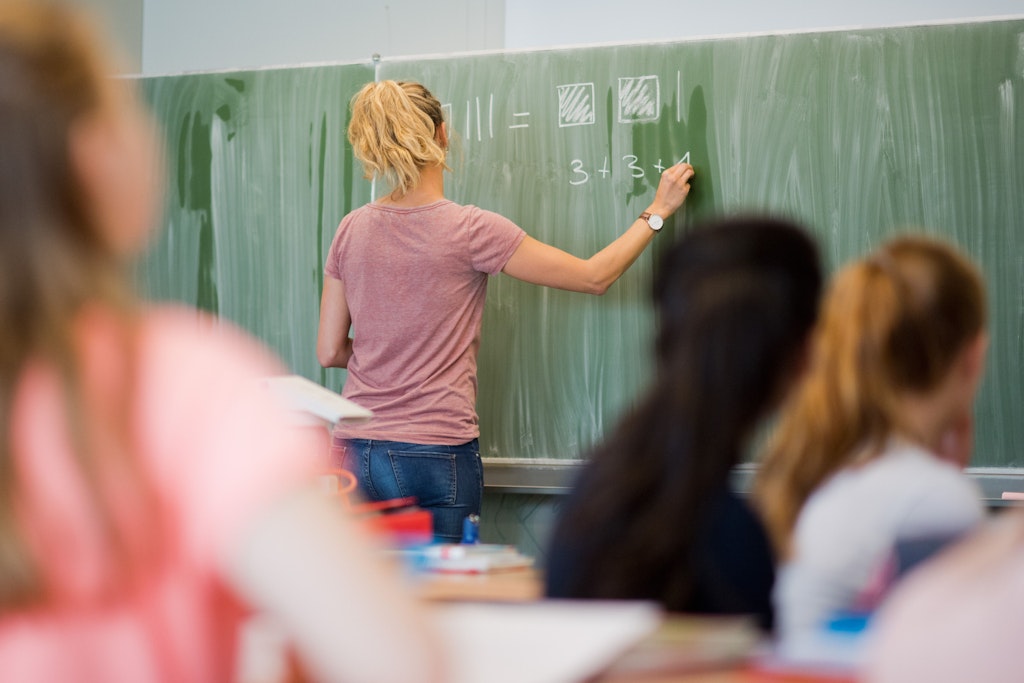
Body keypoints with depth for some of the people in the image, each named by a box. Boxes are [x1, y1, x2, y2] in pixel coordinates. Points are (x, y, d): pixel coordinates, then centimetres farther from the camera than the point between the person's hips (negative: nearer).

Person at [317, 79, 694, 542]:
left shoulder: (351, 230, 4)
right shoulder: (471, 230, -9)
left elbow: (329, 352, 8)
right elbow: (594, 277, -1)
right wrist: (658, 210, 11)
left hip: (356, 452, 5)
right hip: (436, 457, -4)